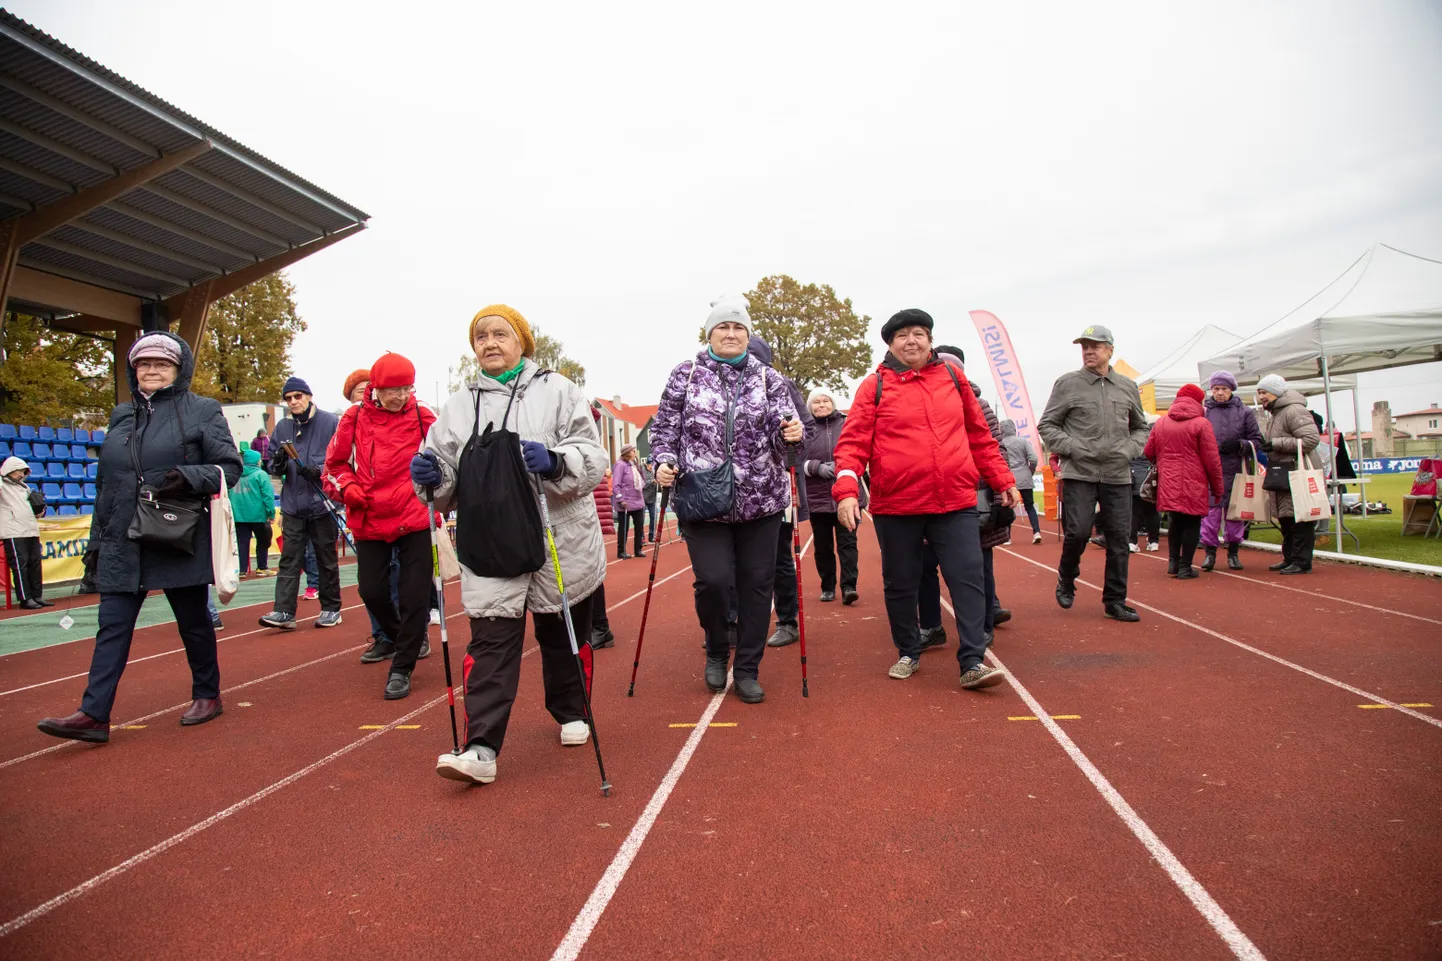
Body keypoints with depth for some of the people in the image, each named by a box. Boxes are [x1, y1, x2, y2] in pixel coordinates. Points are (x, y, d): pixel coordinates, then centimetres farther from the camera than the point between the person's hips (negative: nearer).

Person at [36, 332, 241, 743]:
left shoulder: (202, 411, -1)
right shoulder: (121, 416, 14)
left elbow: (230, 467, -5)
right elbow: (105, 483, 18)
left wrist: (188, 476, -23)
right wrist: (98, 538, 16)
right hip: (123, 544, 5)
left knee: (193, 621, 7)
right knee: (112, 626, 2)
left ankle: (207, 695, 23)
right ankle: (94, 714, 4)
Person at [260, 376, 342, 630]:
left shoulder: (331, 423, -5)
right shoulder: (282, 428, 9)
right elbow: (273, 465, 12)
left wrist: (319, 471, -22)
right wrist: (278, 464, -10)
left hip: (322, 504, -4)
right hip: (292, 505, 4)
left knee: (327, 560, 7)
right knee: (289, 559, 0)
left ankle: (331, 609, 18)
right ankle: (284, 611, 0)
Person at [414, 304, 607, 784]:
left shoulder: (557, 390, 1)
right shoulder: (459, 405, 11)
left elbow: (593, 457, -8)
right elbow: (446, 475, 11)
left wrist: (554, 461, -26)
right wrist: (430, 474, -11)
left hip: (559, 542, -1)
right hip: (488, 546, 2)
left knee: (563, 633, 15)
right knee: (490, 642, -2)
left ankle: (571, 713, 37)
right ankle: (481, 749, 1)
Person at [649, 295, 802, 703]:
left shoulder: (768, 378, 8)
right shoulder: (685, 375, 6)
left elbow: (781, 427, 1)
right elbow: (664, 427, 7)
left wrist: (792, 433, -21)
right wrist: (664, 462, -10)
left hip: (760, 501, 2)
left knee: (757, 585, 6)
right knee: (714, 580, -9)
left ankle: (747, 670, 22)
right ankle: (716, 650, 22)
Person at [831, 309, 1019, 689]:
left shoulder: (953, 378, 10)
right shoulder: (875, 386, 1)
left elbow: (979, 436, 17)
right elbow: (853, 442, -6)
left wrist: (1003, 480, 17)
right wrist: (847, 490, -20)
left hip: (956, 501, 2)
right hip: (895, 505, -1)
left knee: (968, 577, -3)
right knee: (900, 583, 10)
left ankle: (972, 662, 5)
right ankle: (908, 653, 29)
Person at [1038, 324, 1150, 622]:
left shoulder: (1128, 387, 11)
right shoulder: (1067, 384, 1)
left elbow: (1140, 428, 22)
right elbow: (1047, 425, 2)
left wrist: (1129, 450, 3)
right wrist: (1072, 448, -11)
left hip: (1118, 475, 4)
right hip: (1079, 474, -3)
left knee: (1119, 538, 5)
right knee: (1077, 532, -10)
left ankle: (1115, 601, 16)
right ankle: (1066, 579, 19)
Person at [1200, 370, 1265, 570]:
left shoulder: (1244, 412, 7)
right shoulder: (1204, 411, 4)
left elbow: (1257, 440, 7)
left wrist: (1239, 445, -10)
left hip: (1236, 471, 1)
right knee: (1211, 510, -2)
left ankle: (1233, 552, 19)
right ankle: (1210, 551, 5)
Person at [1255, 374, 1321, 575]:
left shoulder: (1295, 411, -11)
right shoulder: (1275, 416, 21)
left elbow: (1311, 439, -21)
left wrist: (1277, 444, -20)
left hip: (1298, 476, -11)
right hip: (1281, 477, 11)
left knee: (1300, 519, -8)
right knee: (1286, 520, 14)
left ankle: (1302, 562, -5)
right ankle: (1290, 558, 22)